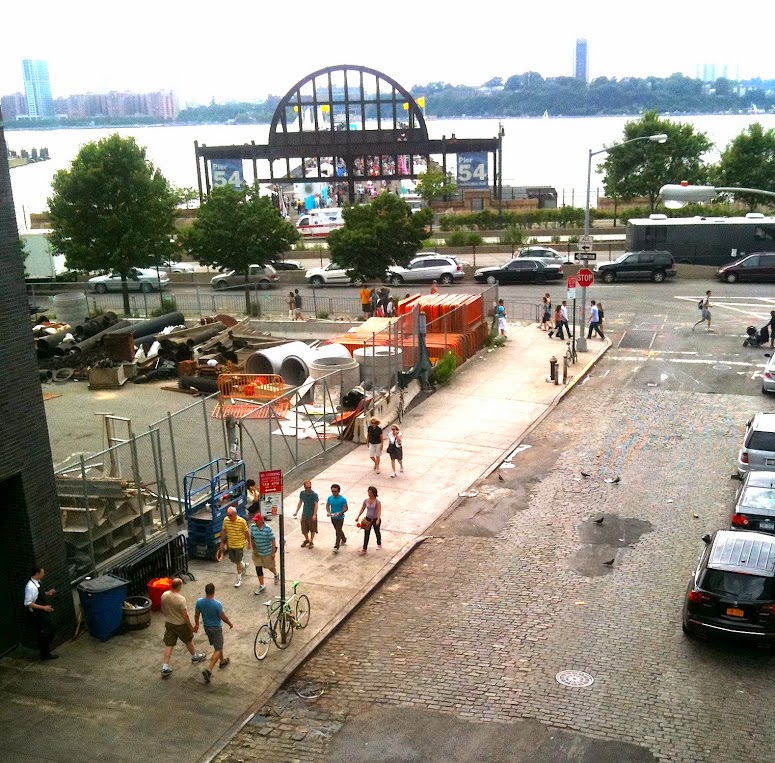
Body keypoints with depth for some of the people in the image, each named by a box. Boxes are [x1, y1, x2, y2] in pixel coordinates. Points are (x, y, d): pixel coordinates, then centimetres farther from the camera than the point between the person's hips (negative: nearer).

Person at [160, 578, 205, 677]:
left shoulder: (164, 595, -13)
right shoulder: (181, 599, -30)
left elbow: (163, 609, 4)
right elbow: (185, 616, -23)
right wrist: (191, 627, -10)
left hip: (168, 623, 4)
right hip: (180, 624, -4)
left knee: (168, 645, 12)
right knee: (189, 641, 21)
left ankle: (165, 667, 9)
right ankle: (194, 656, 42)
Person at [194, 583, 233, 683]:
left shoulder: (199, 602, -14)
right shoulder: (217, 604, -29)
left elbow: (196, 615, 0)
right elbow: (223, 617, -18)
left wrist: (196, 624, 19)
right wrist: (230, 623, 2)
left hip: (206, 627, 6)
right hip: (216, 628, -6)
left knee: (217, 645, 28)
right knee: (218, 649, 4)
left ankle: (222, 661, 46)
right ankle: (209, 670, -8)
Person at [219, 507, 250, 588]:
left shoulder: (242, 521, -23)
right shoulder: (226, 520, -11)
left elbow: (247, 533, -10)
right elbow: (223, 531, 4)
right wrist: (222, 542, 8)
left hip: (239, 545, -5)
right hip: (230, 544, 5)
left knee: (238, 562, 3)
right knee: (232, 560, 18)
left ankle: (239, 579, 20)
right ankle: (243, 565, 49)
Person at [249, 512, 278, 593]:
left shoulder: (267, 528, -22)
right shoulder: (253, 527, -9)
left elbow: (273, 540, -16)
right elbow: (252, 538, 5)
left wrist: (273, 552, -15)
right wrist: (254, 549, -2)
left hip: (267, 552, -4)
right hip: (257, 552, 4)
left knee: (270, 566, 15)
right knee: (258, 568, 4)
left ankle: (276, 575, 49)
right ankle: (262, 586, 17)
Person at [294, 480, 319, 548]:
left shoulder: (314, 494, -17)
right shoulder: (302, 493, -4)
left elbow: (316, 505, -18)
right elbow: (300, 503, 8)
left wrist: (314, 515, -26)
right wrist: (296, 511, 2)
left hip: (312, 515, -4)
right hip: (304, 514, 4)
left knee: (312, 529, 10)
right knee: (304, 529, 12)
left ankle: (311, 542, 28)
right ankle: (307, 540, 37)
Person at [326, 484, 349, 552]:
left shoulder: (342, 499, -18)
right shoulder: (329, 498, -5)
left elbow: (346, 508, -12)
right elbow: (327, 506, 7)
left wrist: (340, 513, -27)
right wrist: (328, 512, -13)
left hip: (340, 518, -5)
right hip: (333, 518, 5)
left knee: (338, 532, -6)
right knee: (338, 530, 23)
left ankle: (336, 547, -3)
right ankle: (344, 539, 47)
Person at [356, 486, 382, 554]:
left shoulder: (377, 501, -19)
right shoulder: (366, 501, -5)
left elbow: (379, 511, -25)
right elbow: (362, 509, 6)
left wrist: (378, 520, -35)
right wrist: (358, 516, -1)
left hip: (375, 519, -3)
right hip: (368, 519, 3)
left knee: (377, 532, 18)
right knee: (366, 533, 0)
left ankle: (379, 544, 43)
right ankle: (364, 549, 2)